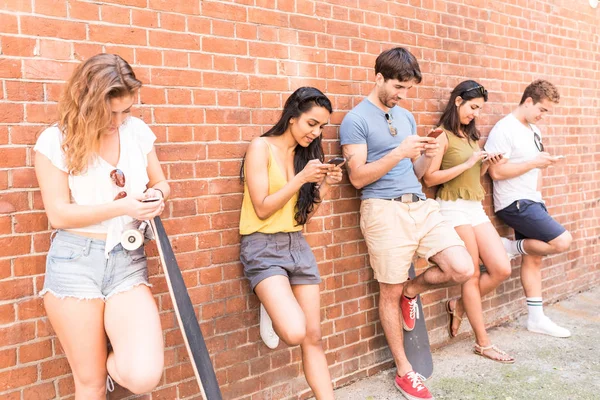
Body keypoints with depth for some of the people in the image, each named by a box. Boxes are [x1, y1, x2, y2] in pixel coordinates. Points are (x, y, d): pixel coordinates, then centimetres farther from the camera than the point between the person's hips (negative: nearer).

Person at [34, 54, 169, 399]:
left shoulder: (138, 131, 4)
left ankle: (112, 359, 20)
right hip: (75, 262, -2)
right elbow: (58, 214, -8)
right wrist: (123, 206, -18)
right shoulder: (56, 140, -5)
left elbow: (161, 183, 17)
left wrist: (156, 195, -7)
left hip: (129, 261, 2)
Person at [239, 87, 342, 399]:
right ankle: (270, 309, 11)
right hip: (263, 246, -6)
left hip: (297, 245, 6)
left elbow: (305, 214, 11)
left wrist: (325, 185, -4)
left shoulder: (305, 153, 10)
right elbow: (262, 209, -13)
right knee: (294, 332, -21)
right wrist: (301, 178, -19)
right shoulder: (262, 147, -8)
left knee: (313, 337, 4)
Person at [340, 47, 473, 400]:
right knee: (390, 292, 4)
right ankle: (405, 371, 20)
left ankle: (412, 291, 23)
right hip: (384, 210, -6)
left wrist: (428, 156, -2)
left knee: (463, 269, -7)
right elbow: (358, 177, -10)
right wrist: (399, 153, -17)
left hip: (421, 205, 6)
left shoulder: (406, 116, 17)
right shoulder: (356, 120, -4)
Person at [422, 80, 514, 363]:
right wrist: (467, 164, -16)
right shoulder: (443, 135, -7)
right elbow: (429, 178, -14)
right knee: (472, 275, -1)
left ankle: (459, 306, 20)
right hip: (454, 209, -7)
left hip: (476, 208, 8)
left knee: (502, 269, -1)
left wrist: (486, 165, 2)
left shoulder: (471, 135, 16)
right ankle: (483, 343, 11)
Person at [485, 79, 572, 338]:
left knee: (534, 258, 9)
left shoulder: (534, 130, 14)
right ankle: (512, 247, 5)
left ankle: (536, 318, 17)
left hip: (532, 202, 9)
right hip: (514, 203, -8)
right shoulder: (505, 129, -13)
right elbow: (496, 171, -19)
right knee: (562, 241, -16)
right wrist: (533, 163, -18)